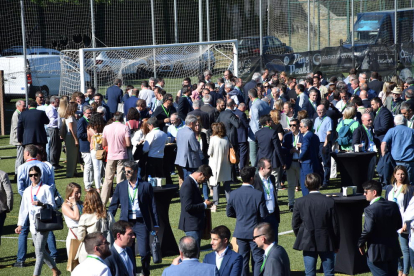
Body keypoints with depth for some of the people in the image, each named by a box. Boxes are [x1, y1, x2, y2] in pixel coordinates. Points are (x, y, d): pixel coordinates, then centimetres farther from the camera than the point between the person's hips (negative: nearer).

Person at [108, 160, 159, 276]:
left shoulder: (145, 186, 3)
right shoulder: (120, 186, 8)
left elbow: (152, 206, 6)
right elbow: (113, 205, 12)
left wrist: (155, 224, 4)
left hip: (141, 223, -2)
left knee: (144, 252, -6)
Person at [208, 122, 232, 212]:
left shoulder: (213, 139, -14)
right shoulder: (226, 139, -2)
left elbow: (210, 152, -11)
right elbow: (229, 151, 4)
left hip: (215, 165, -4)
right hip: (225, 164, 4)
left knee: (215, 185, 2)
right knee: (227, 185, 10)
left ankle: (215, 204, 1)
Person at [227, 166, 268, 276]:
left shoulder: (234, 194, -6)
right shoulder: (258, 194, -17)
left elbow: (229, 213, 2)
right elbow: (264, 215, -13)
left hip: (240, 231, 4)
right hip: (255, 231, -4)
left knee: (242, 259, 12)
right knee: (258, 259, 5)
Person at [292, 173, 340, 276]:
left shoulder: (300, 202, -7)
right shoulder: (329, 202, -10)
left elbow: (295, 224, 0)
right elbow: (335, 225, -4)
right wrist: (336, 244, 8)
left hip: (308, 243, 1)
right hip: (326, 243, -1)